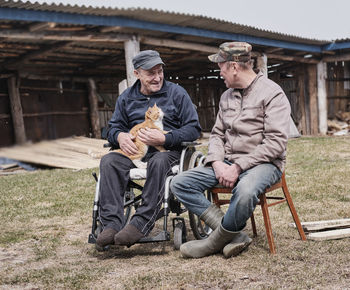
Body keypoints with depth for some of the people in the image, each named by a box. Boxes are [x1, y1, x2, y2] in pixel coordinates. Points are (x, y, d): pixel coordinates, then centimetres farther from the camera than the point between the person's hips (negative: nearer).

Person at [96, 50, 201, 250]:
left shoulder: (176, 93, 6)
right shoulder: (126, 98, 17)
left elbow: (194, 129, 0)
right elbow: (113, 127, 20)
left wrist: (164, 138, -16)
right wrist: (120, 136, -7)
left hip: (168, 151, -3)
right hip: (133, 151, 4)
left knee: (159, 162, -40)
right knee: (109, 161, -28)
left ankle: (141, 224, -42)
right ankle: (111, 224, -36)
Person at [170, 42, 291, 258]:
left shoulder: (272, 94, -7)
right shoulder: (227, 96, 16)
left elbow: (276, 143, -16)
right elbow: (217, 134, 19)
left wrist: (238, 167, -20)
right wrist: (217, 163, -3)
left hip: (263, 163, -7)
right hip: (228, 161, 7)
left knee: (246, 190, -41)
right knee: (179, 184, -11)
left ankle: (218, 240, -13)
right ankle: (235, 235, -18)